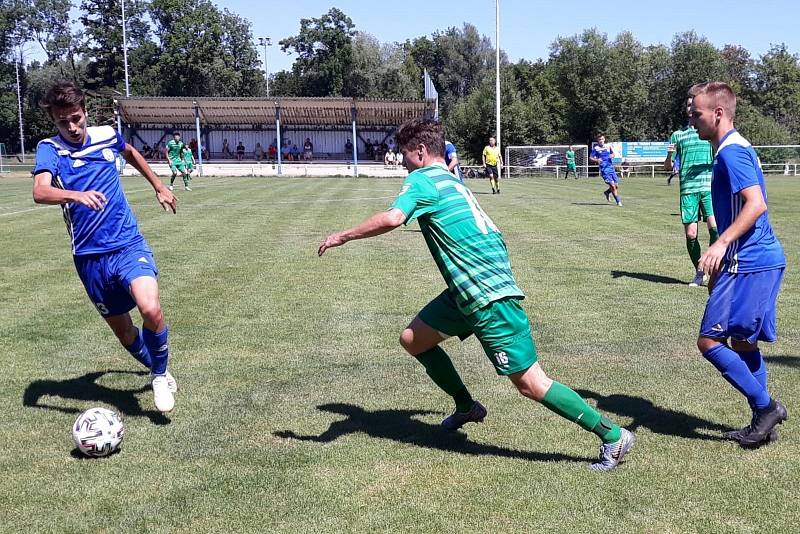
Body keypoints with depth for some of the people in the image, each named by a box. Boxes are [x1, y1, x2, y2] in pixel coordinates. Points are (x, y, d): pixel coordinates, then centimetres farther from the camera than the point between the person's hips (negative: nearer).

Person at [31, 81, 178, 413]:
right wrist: (77, 195, -46)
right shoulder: (50, 149, -7)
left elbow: (131, 154, 28)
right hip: (89, 256, 0)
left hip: (128, 244, 0)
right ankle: (158, 371, 38)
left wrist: (159, 188, 32)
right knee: (121, 328, 10)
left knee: (150, 309, -23)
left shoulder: (107, 135, 2)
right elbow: (40, 192, -28)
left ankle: (160, 375, 3)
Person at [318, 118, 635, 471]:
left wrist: (342, 236, -14)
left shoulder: (422, 179, -8)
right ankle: (467, 407, 30)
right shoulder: (450, 181, 19)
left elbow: (392, 219, -27)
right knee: (413, 339, 16)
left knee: (530, 384, -5)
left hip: (488, 296, -10)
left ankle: (613, 437, 4)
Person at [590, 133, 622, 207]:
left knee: (616, 186, 5)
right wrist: (596, 160, -21)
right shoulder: (596, 148, -2)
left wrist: (612, 155, -3)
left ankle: (607, 192, 36)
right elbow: (590, 158, -1)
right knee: (612, 185, -13)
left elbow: (613, 154, 21)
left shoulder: (608, 146, 8)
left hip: (611, 168, 5)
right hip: (604, 170, -5)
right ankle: (618, 201, 1)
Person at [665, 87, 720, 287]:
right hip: (688, 189, 2)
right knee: (690, 234, 1)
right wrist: (670, 155, -6)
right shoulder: (678, 135, 15)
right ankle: (699, 273, 17)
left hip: (710, 187, -2)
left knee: (714, 227, -19)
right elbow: (668, 167, 16)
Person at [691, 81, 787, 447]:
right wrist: (722, 260, 28)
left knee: (709, 340, -8)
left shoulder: (731, 152, -13)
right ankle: (763, 424, 21)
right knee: (743, 343, 16)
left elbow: (755, 203, -25)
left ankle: (765, 406, 0)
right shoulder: (736, 148, 19)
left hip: (749, 263, -11)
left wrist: (721, 243, -32)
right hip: (763, 259, 11)